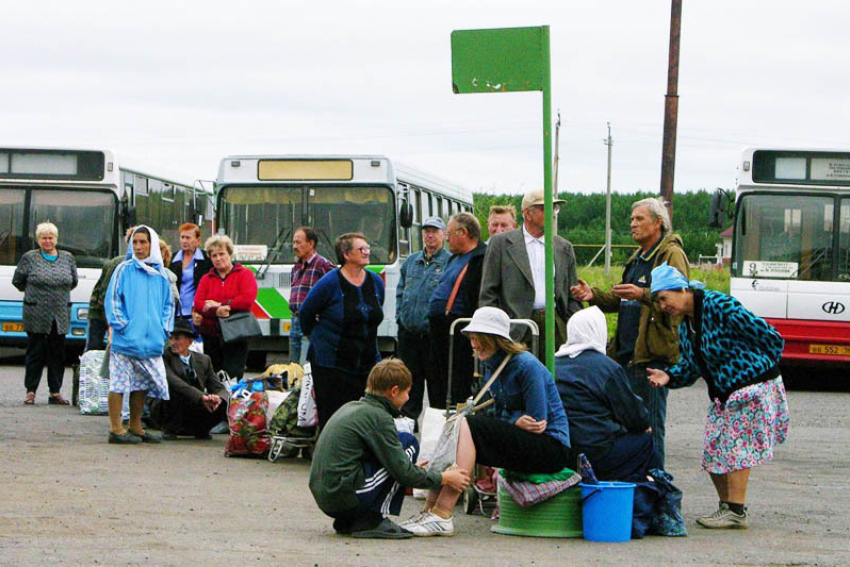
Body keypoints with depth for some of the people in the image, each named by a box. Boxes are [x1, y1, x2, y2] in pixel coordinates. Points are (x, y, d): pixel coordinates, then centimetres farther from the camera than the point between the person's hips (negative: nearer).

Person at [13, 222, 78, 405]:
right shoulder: (29, 258, 1)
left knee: (58, 354, 5)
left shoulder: (67, 258, 10)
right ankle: (30, 391, 6)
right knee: (35, 353, -1)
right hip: (36, 316, -3)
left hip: (60, 316, 3)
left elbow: (73, 281, 22)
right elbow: (17, 280, 9)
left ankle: (55, 392, 10)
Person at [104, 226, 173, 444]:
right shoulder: (124, 270, -2)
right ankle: (116, 428, -2)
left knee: (142, 384, 10)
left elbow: (168, 303, 19)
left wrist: (164, 328, 7)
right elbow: (112, 299, -3)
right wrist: (121, 325, -10)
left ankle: (135, 427, 20)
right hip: (126, 340, -5)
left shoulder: (160, 274, 12)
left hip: (151, 341, 5)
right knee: (119, 383, -5)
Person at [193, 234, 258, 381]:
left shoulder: (245, 274, 5)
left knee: (233, 376, -9)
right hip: (210, 335, 4)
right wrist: (216, 311, -20)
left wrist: (219, 304, -9)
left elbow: (248, 299, -11)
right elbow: (198, 304, 1)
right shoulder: (206, 279, 15)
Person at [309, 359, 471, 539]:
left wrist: (414, 470, 37)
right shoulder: (378, 416, -8)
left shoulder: (350, 408, 18)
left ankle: (346, 522, 14)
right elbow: (403, 473, -9)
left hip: (323, 497, 9)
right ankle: (373, 520, -5)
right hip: (346, 496, -9)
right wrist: (444, 479, 5)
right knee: (408, 443, -1)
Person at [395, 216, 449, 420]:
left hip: (433, 334, -5)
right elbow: (400, 292, 22)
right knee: (410, 380, 10)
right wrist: (400, 315, 10)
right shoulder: (410, 262, 16)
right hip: (408, 332, 5)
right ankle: (409, 417, 17)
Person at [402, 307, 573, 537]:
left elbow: (537, 423, -18)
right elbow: (501, 416, 12)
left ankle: (442, 516, -30)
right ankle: (429, 510, -10)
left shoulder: (527, 365, -15)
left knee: (466, 426, -24)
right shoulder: (491, 366, 11)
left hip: (552, 447, -8)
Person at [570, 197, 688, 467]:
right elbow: (621, 300, 27)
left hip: (652, 354, -9)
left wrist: (643, 295, -34)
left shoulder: (672, 255, -7)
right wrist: (594, 295, 11)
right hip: (626, 353, 9)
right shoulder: (638, 257, 22)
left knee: (649, 425, -7)